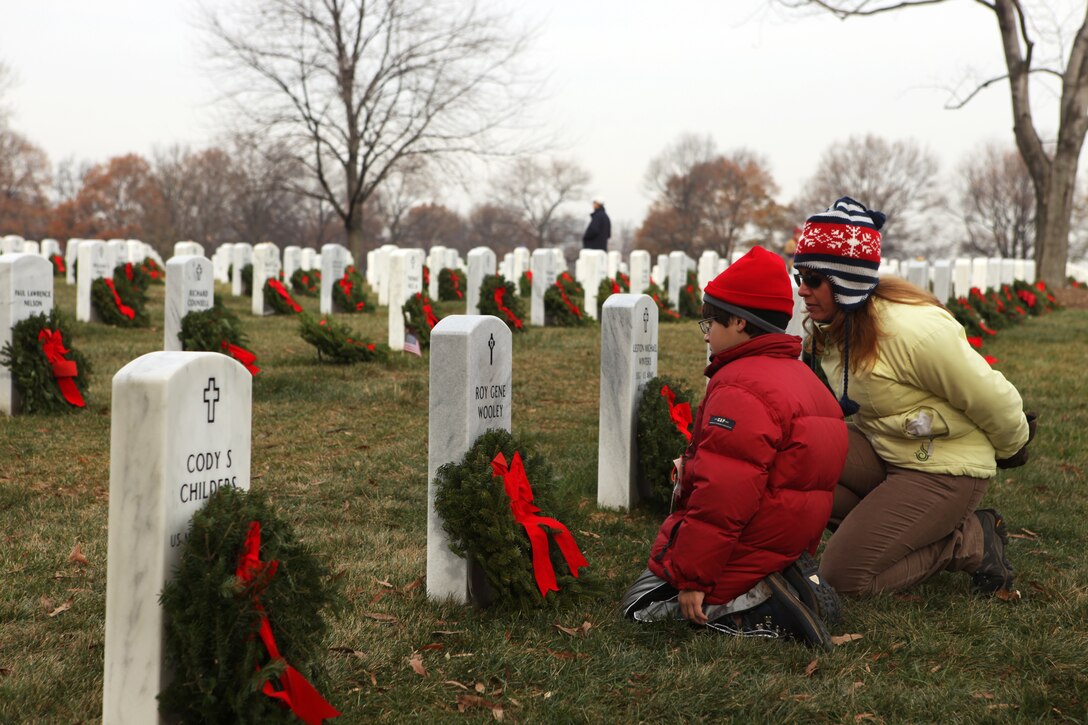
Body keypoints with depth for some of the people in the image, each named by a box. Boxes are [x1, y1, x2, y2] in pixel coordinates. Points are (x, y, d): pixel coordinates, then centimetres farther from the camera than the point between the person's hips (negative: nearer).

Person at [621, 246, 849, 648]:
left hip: (746, 549, -10)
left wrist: (693, 579, -22)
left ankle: (766, 612, -13)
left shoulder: (737, 387, -20)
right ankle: (788, 585, 4)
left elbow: (721, 497, -27)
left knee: (640, 603, 3)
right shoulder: (804, 377, 12)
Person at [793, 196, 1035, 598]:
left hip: (941, 471, -7)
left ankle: (971, 540, 3)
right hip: (879, 450, 8)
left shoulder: (914, 329, -28)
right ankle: (883, 523, 1)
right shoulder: (833, 328, -2)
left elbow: (992, 398, -16)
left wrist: (1011, 449, 0)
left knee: (843, 575, -15)